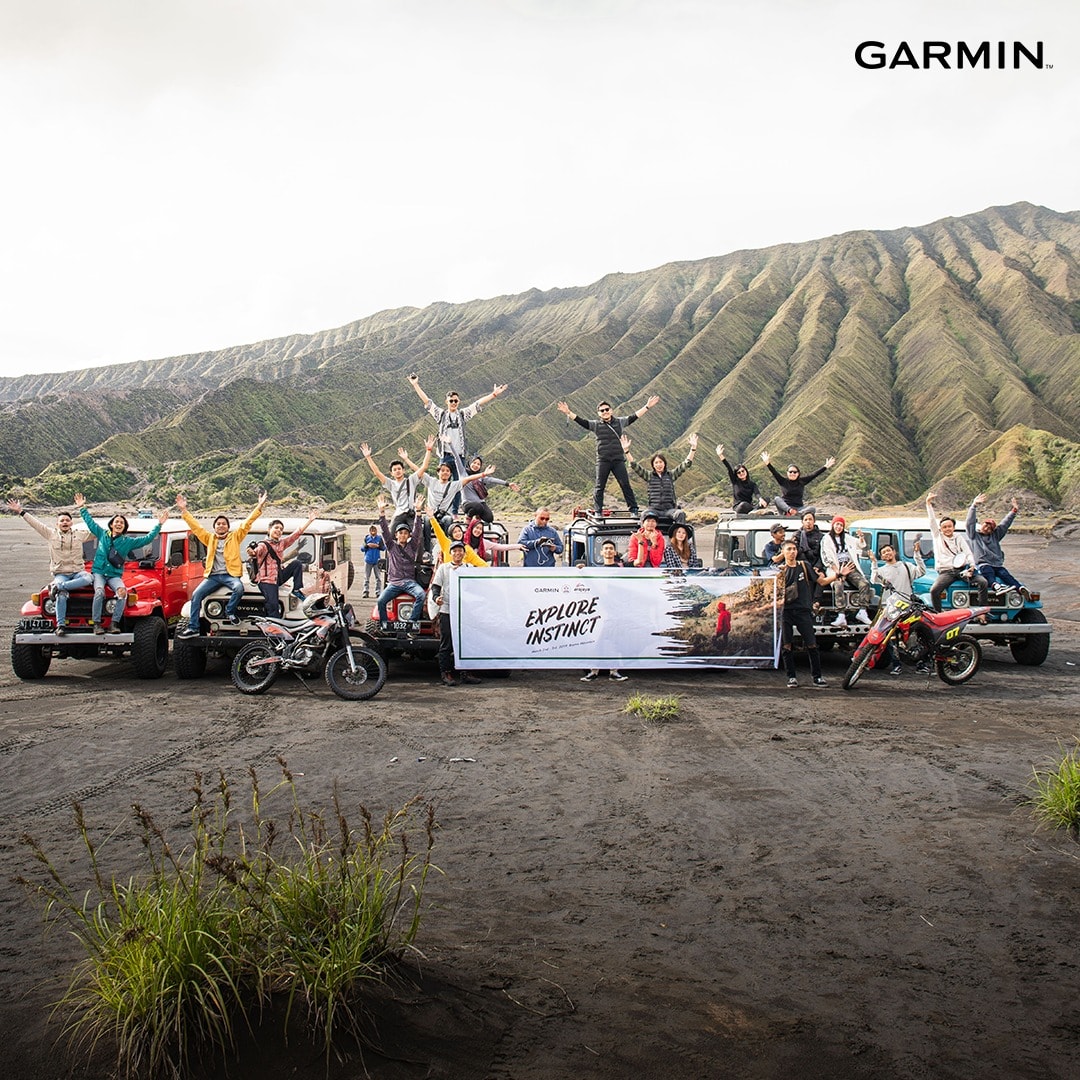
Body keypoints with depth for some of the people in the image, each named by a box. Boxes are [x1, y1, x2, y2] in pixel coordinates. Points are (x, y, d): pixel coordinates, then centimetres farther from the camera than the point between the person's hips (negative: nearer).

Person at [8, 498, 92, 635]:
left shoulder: (80, 534, 10)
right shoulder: (51, 534, 10)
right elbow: (34, 523, 9)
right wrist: (20, 511, 6)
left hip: (78, 571, 1)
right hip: (60, 573, -1)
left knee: (88, 578, -36)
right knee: (62, 594, -31)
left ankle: (57, 586, -31)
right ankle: (60, 625, -29)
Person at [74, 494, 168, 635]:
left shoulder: (128, 541, 8)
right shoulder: (102, 534, 12)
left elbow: (147, 539, 6)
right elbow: (90, 523, 20)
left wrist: (159, 525, 2)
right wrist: (82, 508, 21)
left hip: (115, 575, 0)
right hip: (99, 572, 0)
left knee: (122, 591, -30)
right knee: (99, 591, -30)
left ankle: (114, 623, -24)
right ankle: (96, 624, -23)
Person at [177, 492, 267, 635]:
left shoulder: (235, 537, 11)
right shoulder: (210, 538, 18)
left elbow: (247, 523, 4)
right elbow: (195, 526, 16)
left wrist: (259, 506, -3)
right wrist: (184, 511, 11)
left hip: (229, 574, -3)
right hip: (212, 575, 3)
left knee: (239, 588, -33)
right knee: (196, 595, -15)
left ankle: (230, 612, -8)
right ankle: (192, 628, -12)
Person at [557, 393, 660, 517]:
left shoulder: (620, 422, 9)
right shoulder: (595, 425, 5)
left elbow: (634, 417, 10)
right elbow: (581, 421, -4)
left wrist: (647, 407, 7)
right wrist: (568, 413, -16)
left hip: (618, 460, 1)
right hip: (602, 460, -1)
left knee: (625, 484, 1)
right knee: (599, 487, 0)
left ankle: (633, 510, 8)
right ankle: (597, 511, 7)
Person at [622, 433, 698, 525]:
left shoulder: (671, 474, 13)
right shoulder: (649, 476, 12)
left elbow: (686, 464, 7)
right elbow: (634, 466, 3)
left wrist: (693, 448, -4)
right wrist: (626, 450, -8)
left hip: (669, 509, 1)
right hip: (654, 509, -1)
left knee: (680, 514, -32)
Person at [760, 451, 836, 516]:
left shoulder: (802, 482, 12)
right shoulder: (783, 481, 6)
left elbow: (814, 475, 8)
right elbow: (774, 472, -7)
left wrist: (826, 466, 1)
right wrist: (767, 463, -22)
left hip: (799, 508, 2)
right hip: (785, 508, -2)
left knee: (813, 509, -26)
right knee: (777, 499, -30)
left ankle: (797, 513, -49)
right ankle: (789, 511, -53)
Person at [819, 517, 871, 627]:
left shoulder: (846, 537, 22)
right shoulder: (826, 539, 6)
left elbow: (861, 546, 22)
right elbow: (826, 558, -4)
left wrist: (861, 537, -1)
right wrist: (838, 572, -14)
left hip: (850, 567, 5)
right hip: (836, 569, -5)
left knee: (865, 584, -20)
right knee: (838, 586, -34)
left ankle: (862, 612, -18)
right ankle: (841, 616, -40)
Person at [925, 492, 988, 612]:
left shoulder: (959, 538, 16)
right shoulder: (937, 536, 15)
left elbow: (968, 553, 7)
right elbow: (932, 520, 6)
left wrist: (972, 566, -12)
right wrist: (928, 503, 0)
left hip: (961, 569, 1)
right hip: (945, 571, -1)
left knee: (983, 582, -22)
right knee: (934, 590, -28)